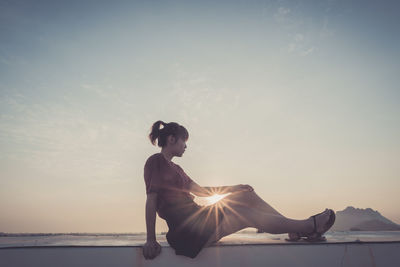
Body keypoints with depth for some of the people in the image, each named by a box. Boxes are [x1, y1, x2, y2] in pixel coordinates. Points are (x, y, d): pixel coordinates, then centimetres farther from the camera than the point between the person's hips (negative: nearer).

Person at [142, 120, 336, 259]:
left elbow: (199, 190, 22)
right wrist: (151, 240, -18)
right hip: (186, 229, -9)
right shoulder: (156, 161, -7)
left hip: (195, 216, 9)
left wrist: (231, 189, 15)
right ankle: (310, 226, 3)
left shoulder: (175, 168, 20)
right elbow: (151, 200, -14)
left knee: (246, 194, 2)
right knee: (248, 214, -10)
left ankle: (297, 230, 4)